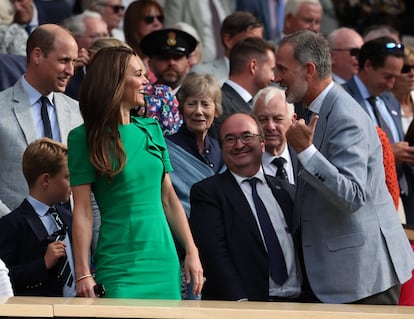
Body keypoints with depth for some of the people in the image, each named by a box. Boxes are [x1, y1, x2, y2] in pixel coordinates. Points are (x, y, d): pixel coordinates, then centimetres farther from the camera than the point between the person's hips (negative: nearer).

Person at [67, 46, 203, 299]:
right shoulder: (84, 137, -4)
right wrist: (83, 274, -12)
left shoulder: (151, 129, 11)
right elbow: (82, 210, -7)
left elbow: (169, 198, 14)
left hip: (164, 261, 5)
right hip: (118, 265, -5)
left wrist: (192, 252, 8)